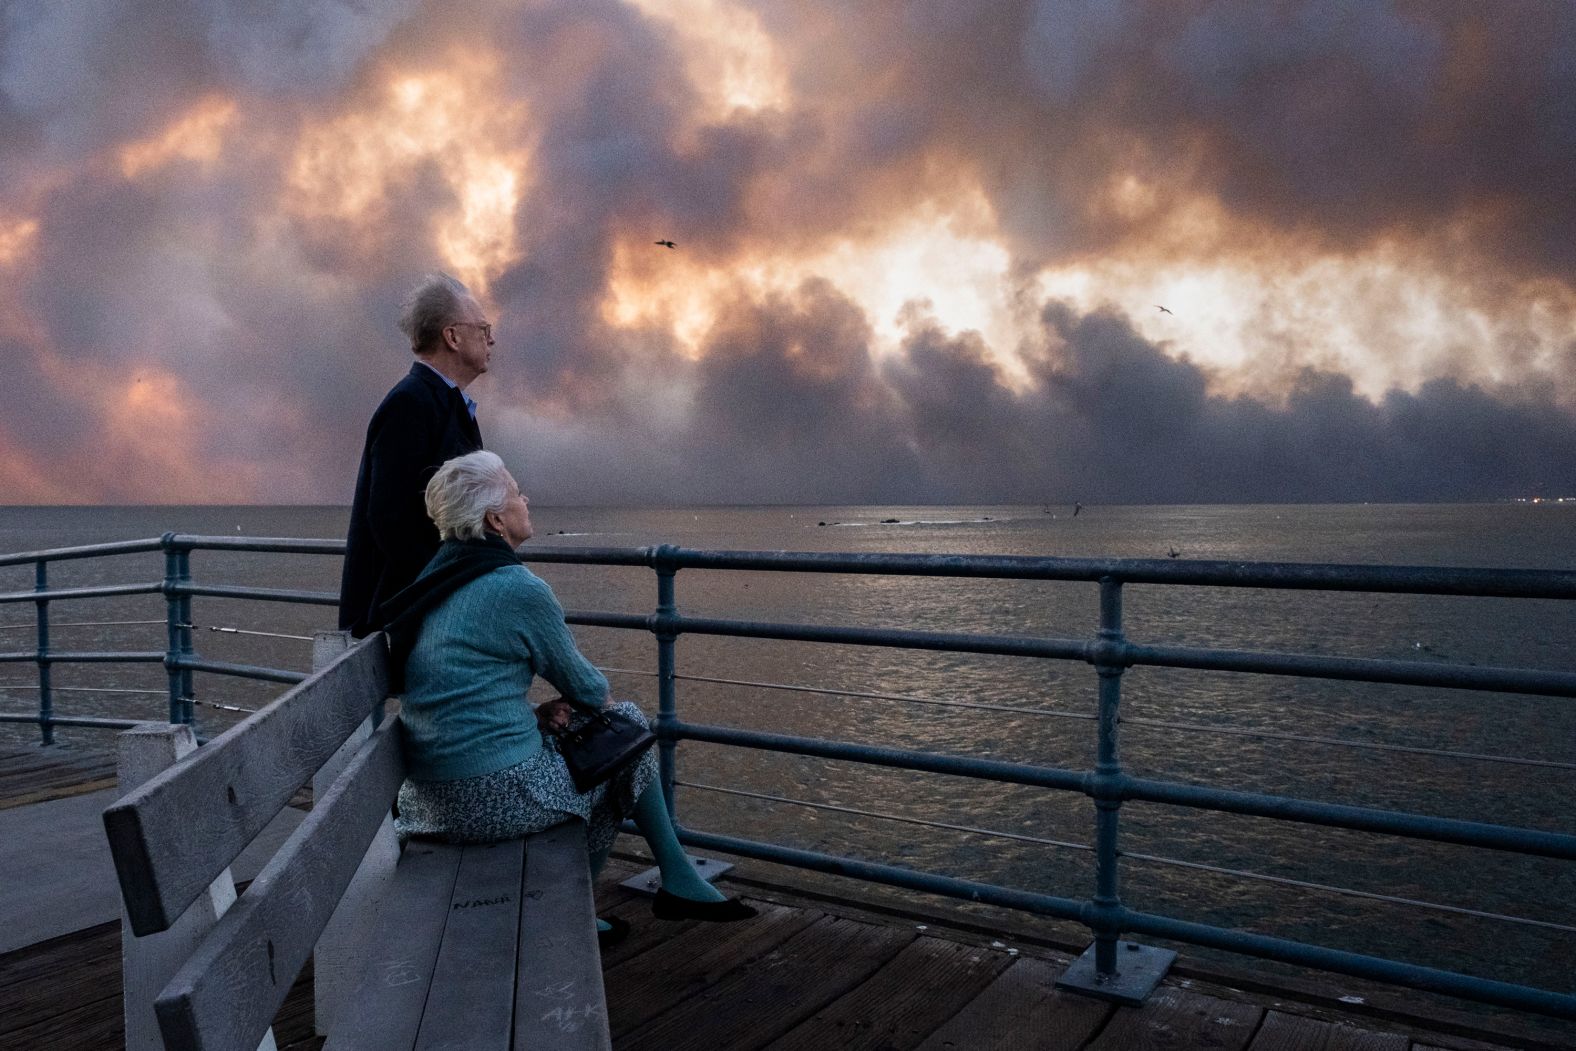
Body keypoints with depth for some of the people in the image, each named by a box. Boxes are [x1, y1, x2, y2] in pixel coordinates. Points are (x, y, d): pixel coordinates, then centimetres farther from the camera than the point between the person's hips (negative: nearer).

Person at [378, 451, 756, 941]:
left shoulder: (436, 579, 11)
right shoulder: (519, 589, -16)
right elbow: (586, 687, -4)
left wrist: (535, 712, 5)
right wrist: (607, 701, 17)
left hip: (431, 797, 9)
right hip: (497, 797, -8)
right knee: (628, 723, 10)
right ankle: (679, 880, 23)